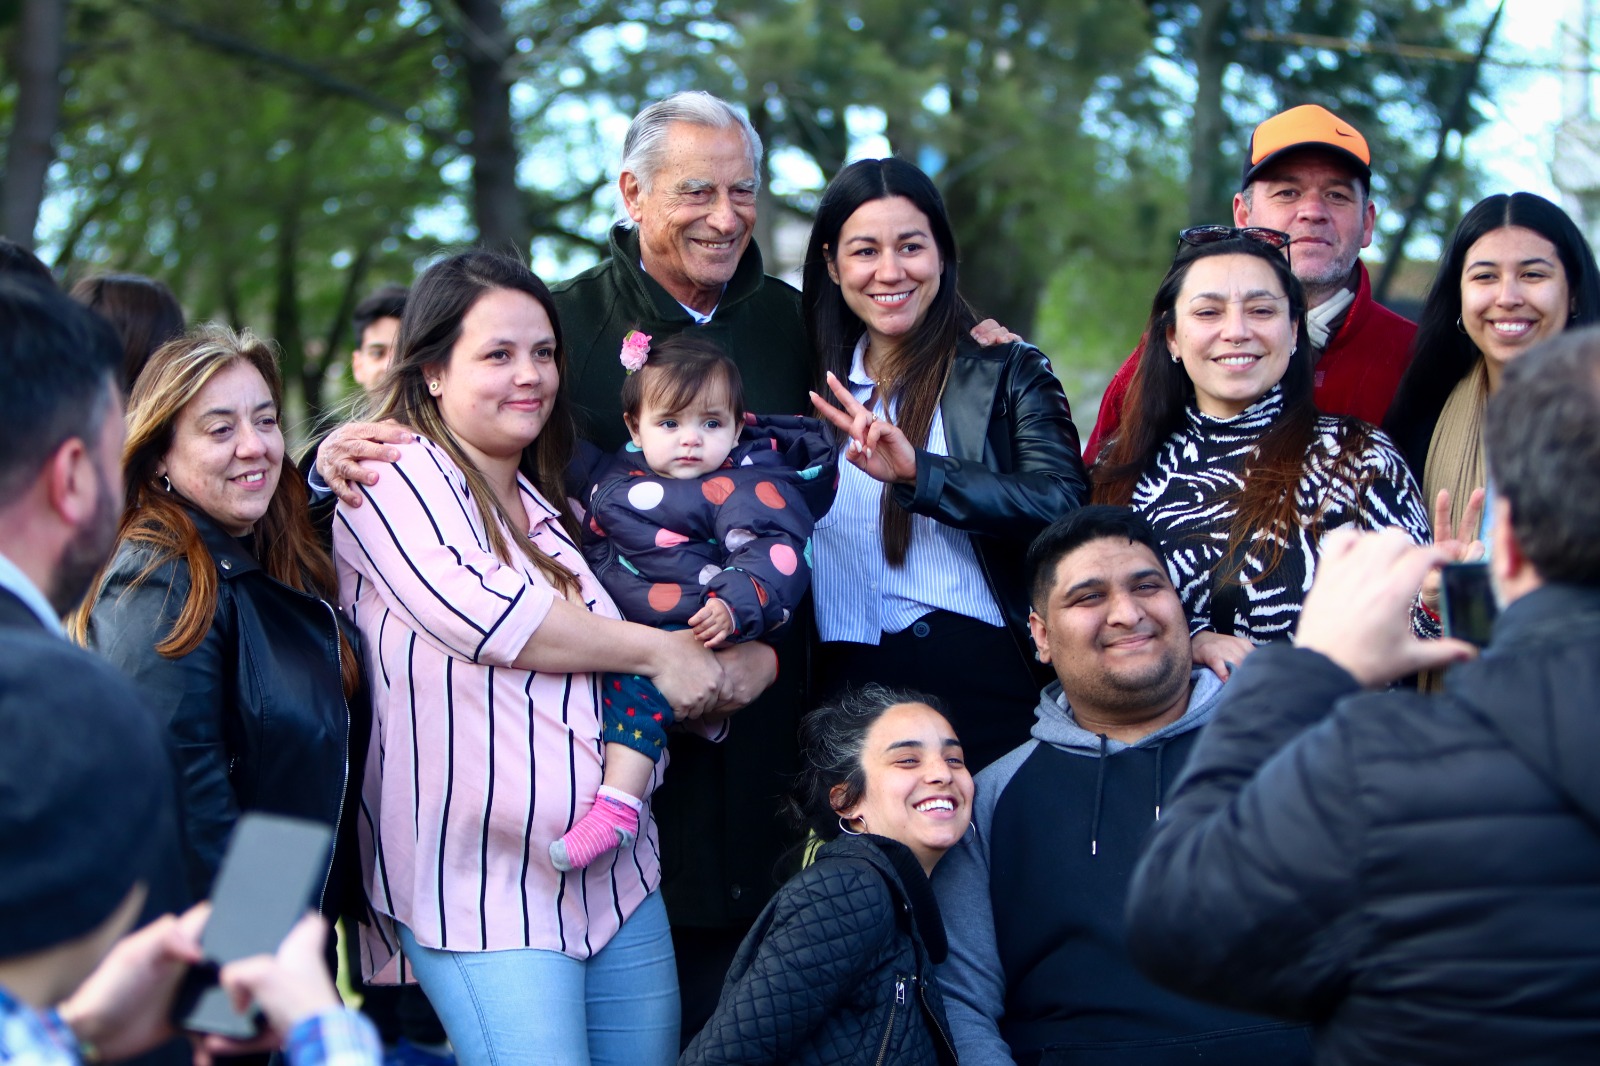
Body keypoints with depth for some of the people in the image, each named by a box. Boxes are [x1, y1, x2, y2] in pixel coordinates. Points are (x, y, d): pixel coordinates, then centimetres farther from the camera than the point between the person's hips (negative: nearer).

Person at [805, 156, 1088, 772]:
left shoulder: (1008, 374, 2)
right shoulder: (816, 390, 13)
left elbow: (1064, 508, -15)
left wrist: (918, 471, -23)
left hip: (982, 678, -3)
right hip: (851, 691, 3)